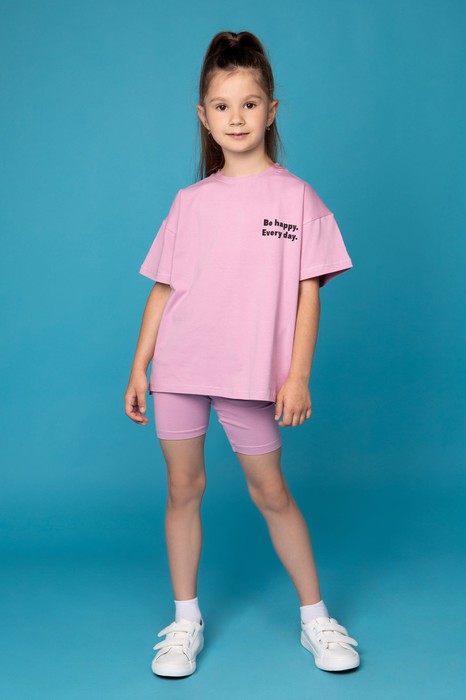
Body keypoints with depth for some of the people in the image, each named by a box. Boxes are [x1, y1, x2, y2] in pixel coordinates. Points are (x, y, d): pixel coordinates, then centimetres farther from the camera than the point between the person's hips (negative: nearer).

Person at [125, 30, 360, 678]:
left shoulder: (295, 196, -1)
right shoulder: (190, 202, 6)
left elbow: (308, 291, -3)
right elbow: (163, 289, 8)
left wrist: (298, 374, -9)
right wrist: (138, 368, 5)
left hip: (251, 373, -2)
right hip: (179, 367, 3)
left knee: (270, 491, 6)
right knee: (183, 488, 9)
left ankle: (316, 617, 23)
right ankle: (185, 622, 24)